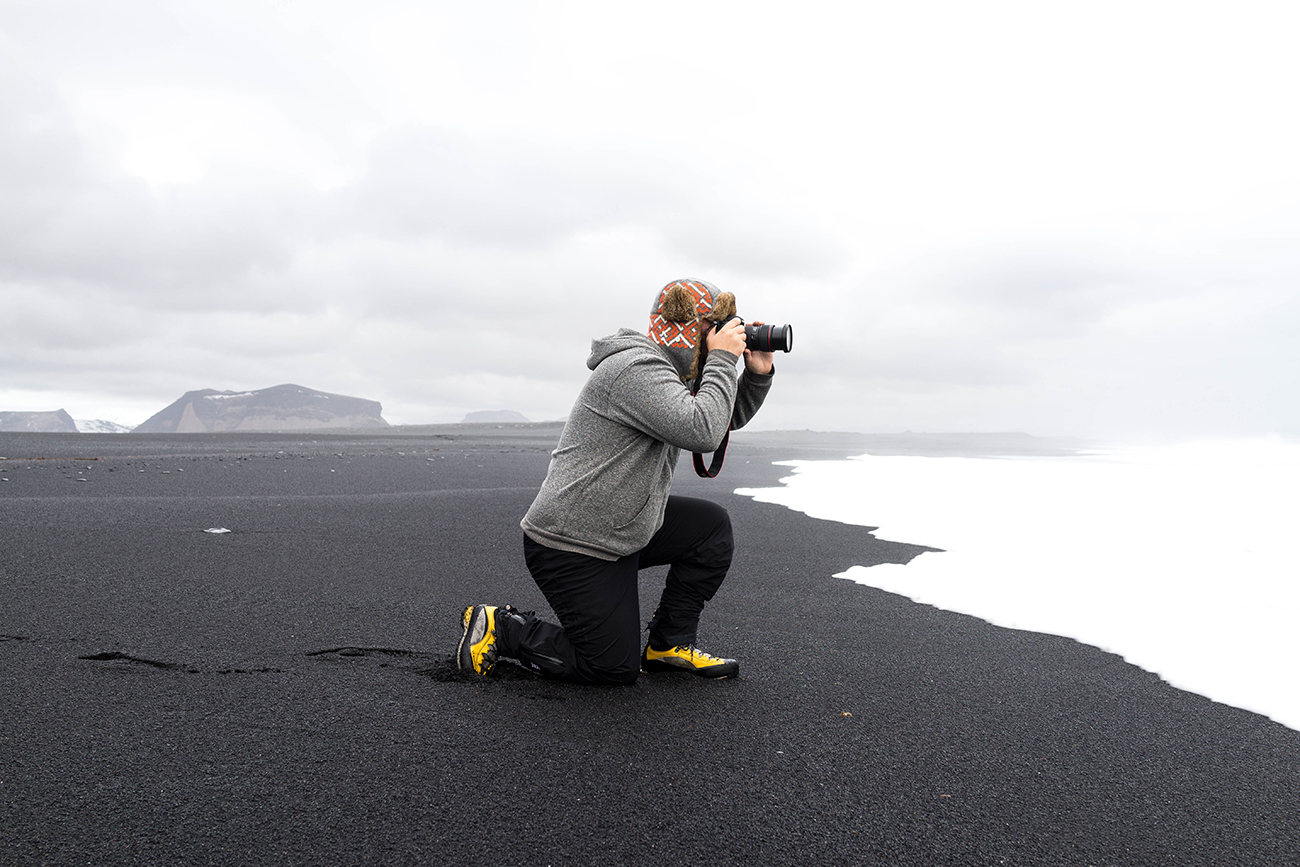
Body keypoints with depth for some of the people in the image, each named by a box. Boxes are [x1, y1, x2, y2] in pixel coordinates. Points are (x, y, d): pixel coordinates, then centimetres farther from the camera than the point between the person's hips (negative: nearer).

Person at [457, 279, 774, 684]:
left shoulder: (669, 373, 12)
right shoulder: (635, 368, -21)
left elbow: (728, 418, 20)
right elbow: (703, 430, -31)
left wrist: (757, 375, 3)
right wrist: (723, 359, -20)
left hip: (621, 528, 10)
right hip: (568, 547, -10)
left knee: (712, 525, 8)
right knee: (616, 668, -2)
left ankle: (668, 645, 14)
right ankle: (501, 627, 9)